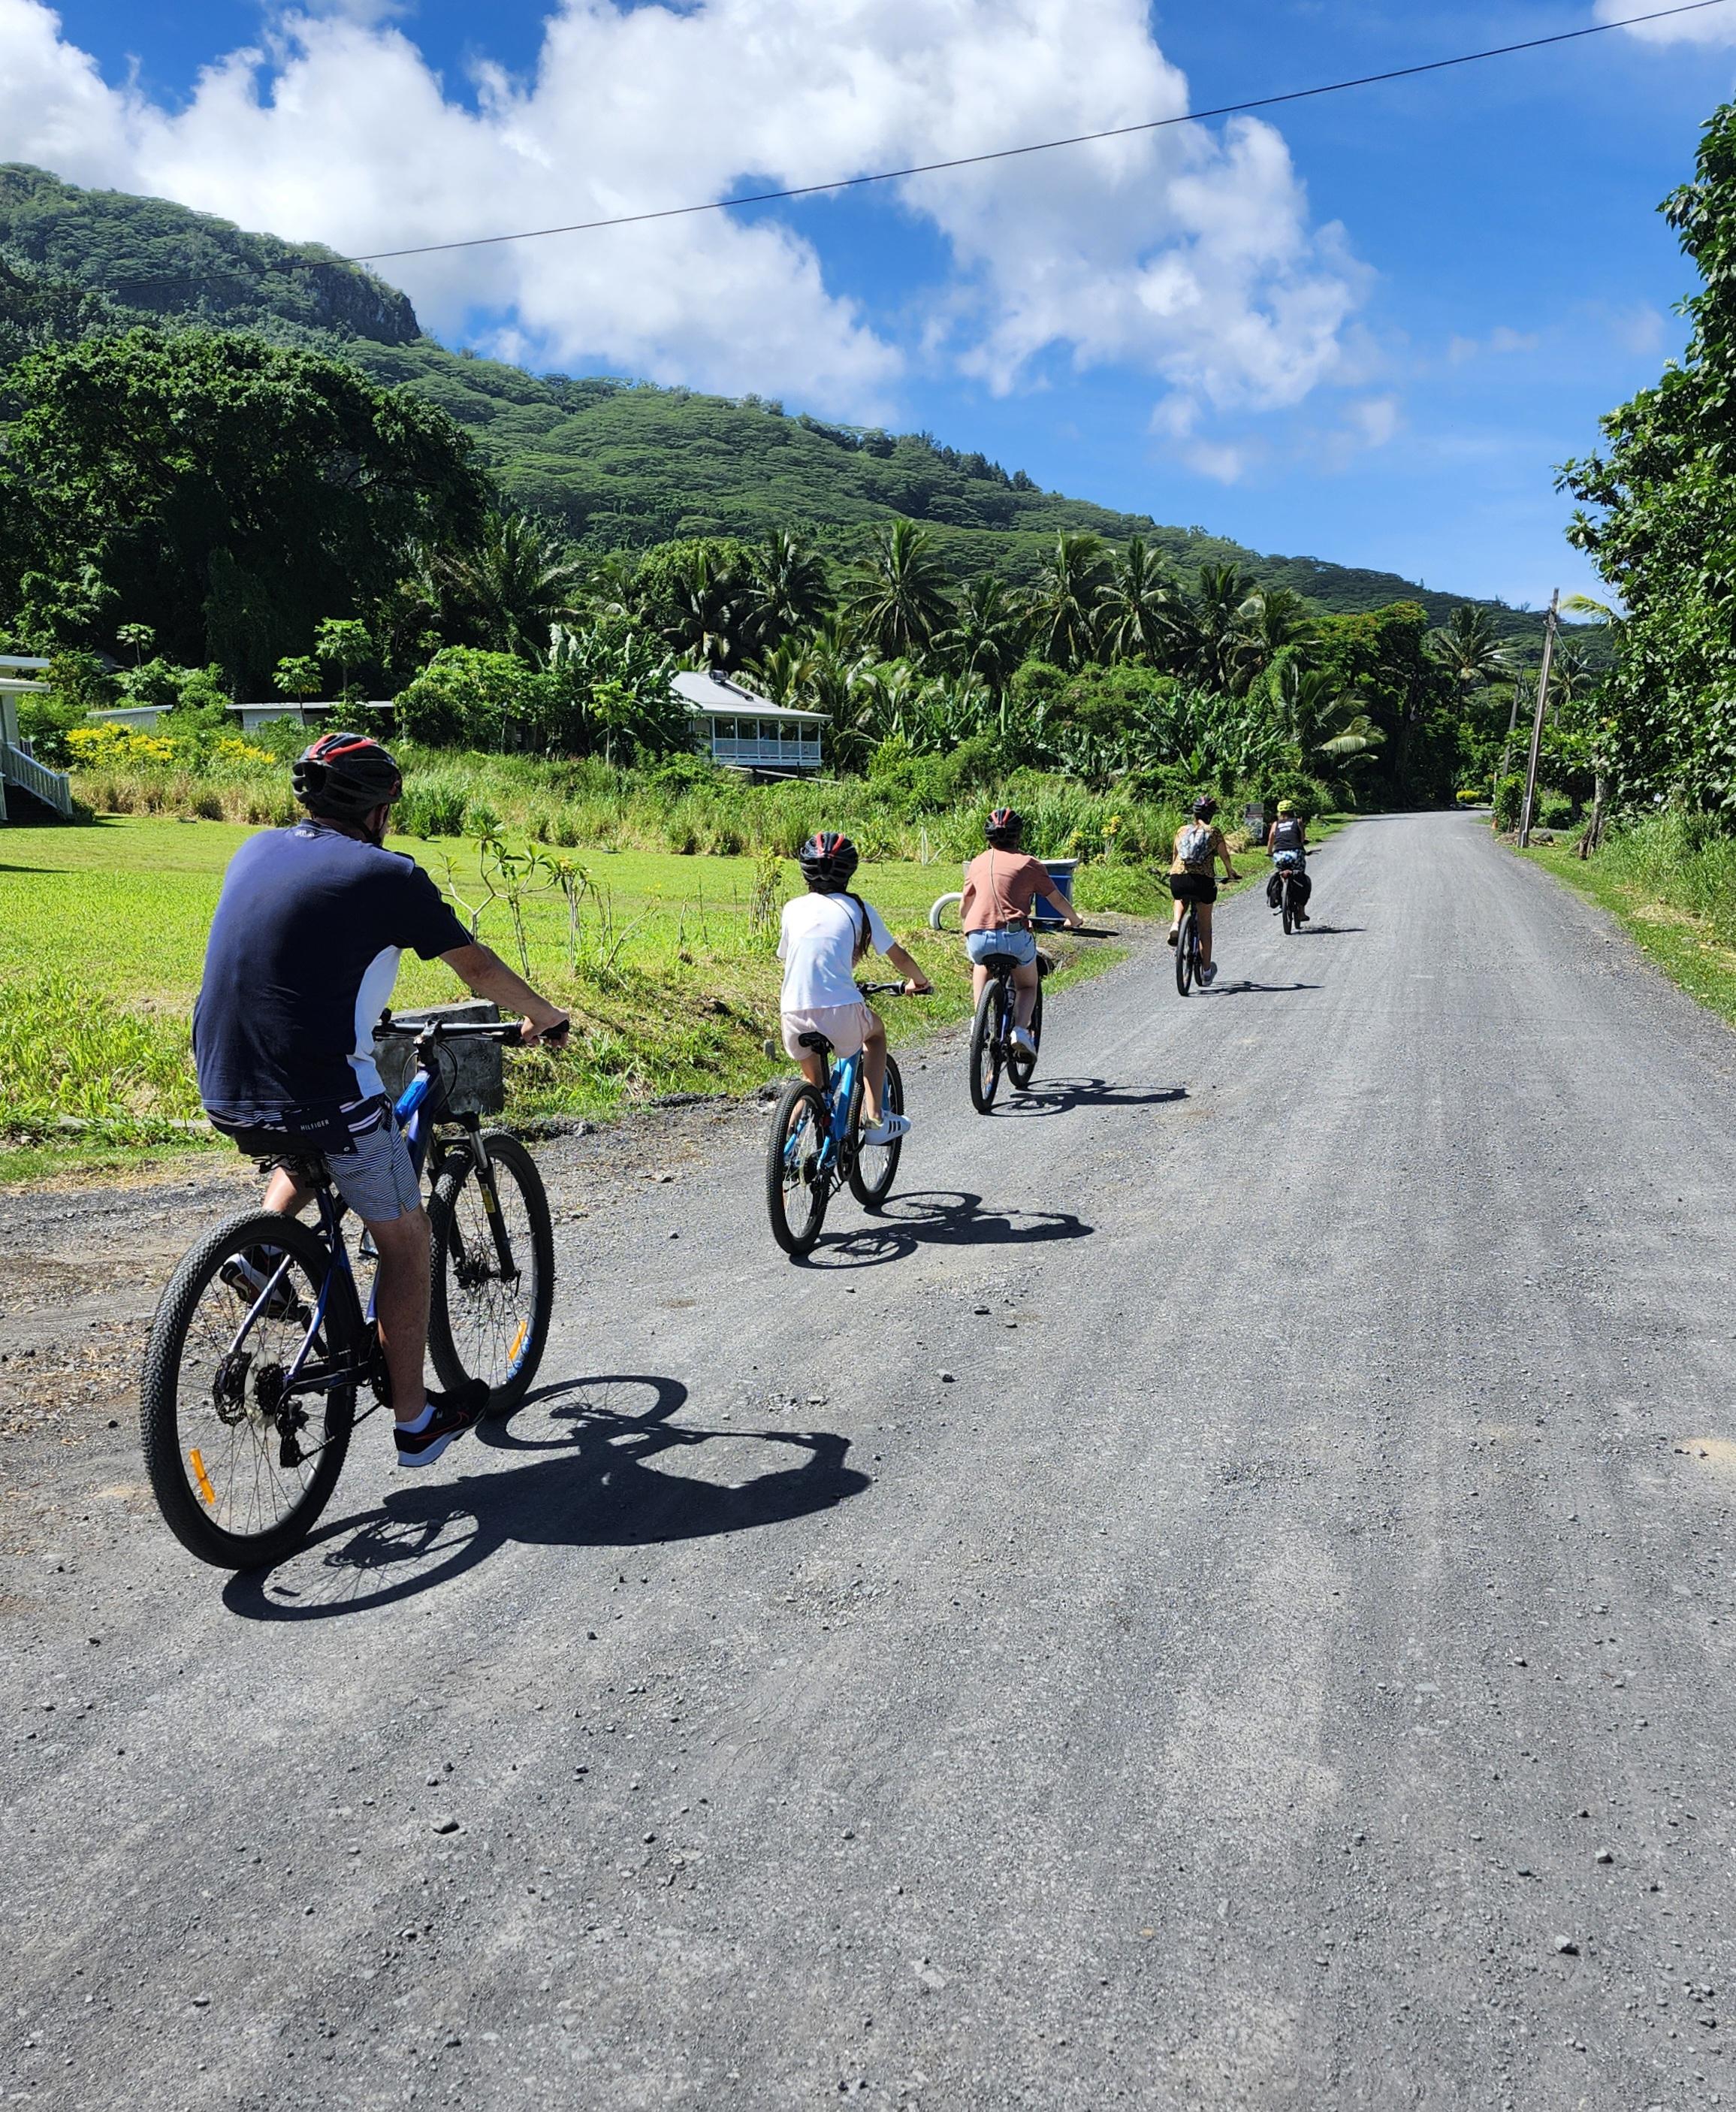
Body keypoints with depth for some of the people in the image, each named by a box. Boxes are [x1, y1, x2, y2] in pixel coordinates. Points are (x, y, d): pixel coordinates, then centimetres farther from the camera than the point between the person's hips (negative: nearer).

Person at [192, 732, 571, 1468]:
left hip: (222, 1093, 7)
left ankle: (259, 1252, 17)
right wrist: (545, 1016, 21)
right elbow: (475, 967, 3)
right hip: (324, 1097, -6)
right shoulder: (385, 874, -5)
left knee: (314, 1148, 39)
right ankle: (415, 1421, 20)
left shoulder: (256, 849, 13)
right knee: (405, 1236, 13)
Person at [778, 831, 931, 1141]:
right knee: (876, 1032, 30)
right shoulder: (857, 908, 11)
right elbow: (899, 957, 19)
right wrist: (919, 982, 39)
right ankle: (874, 1120, 22)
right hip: (841, 1011, -2)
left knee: (813, 1083, 27)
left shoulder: (793, 908, 16)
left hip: (794, 1014, 2)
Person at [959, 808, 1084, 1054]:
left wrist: (965, 928, 49)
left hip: (978, 938, 2)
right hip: (1015, 936, -2)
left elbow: (964, 906, 28)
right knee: (1028, 986, 24)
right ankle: (1020, 1029, -3)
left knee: (981, 964, 37)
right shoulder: (1029, 864, 10)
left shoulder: (977, 862, 18)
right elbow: (1057, 899, 15)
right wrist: (1074, 920, 35)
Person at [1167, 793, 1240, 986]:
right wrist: (1231, 872, 30)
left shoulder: (1182, 830, 12)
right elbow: (1224, 856, 11)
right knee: (1205, 927, 13)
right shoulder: (1214, 832, 4)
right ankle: (1207, 971, 20)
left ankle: (1176, 924, 6)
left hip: (1178, 879, 2)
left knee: (1181, 898, 39)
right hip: (1203, 880, -2)